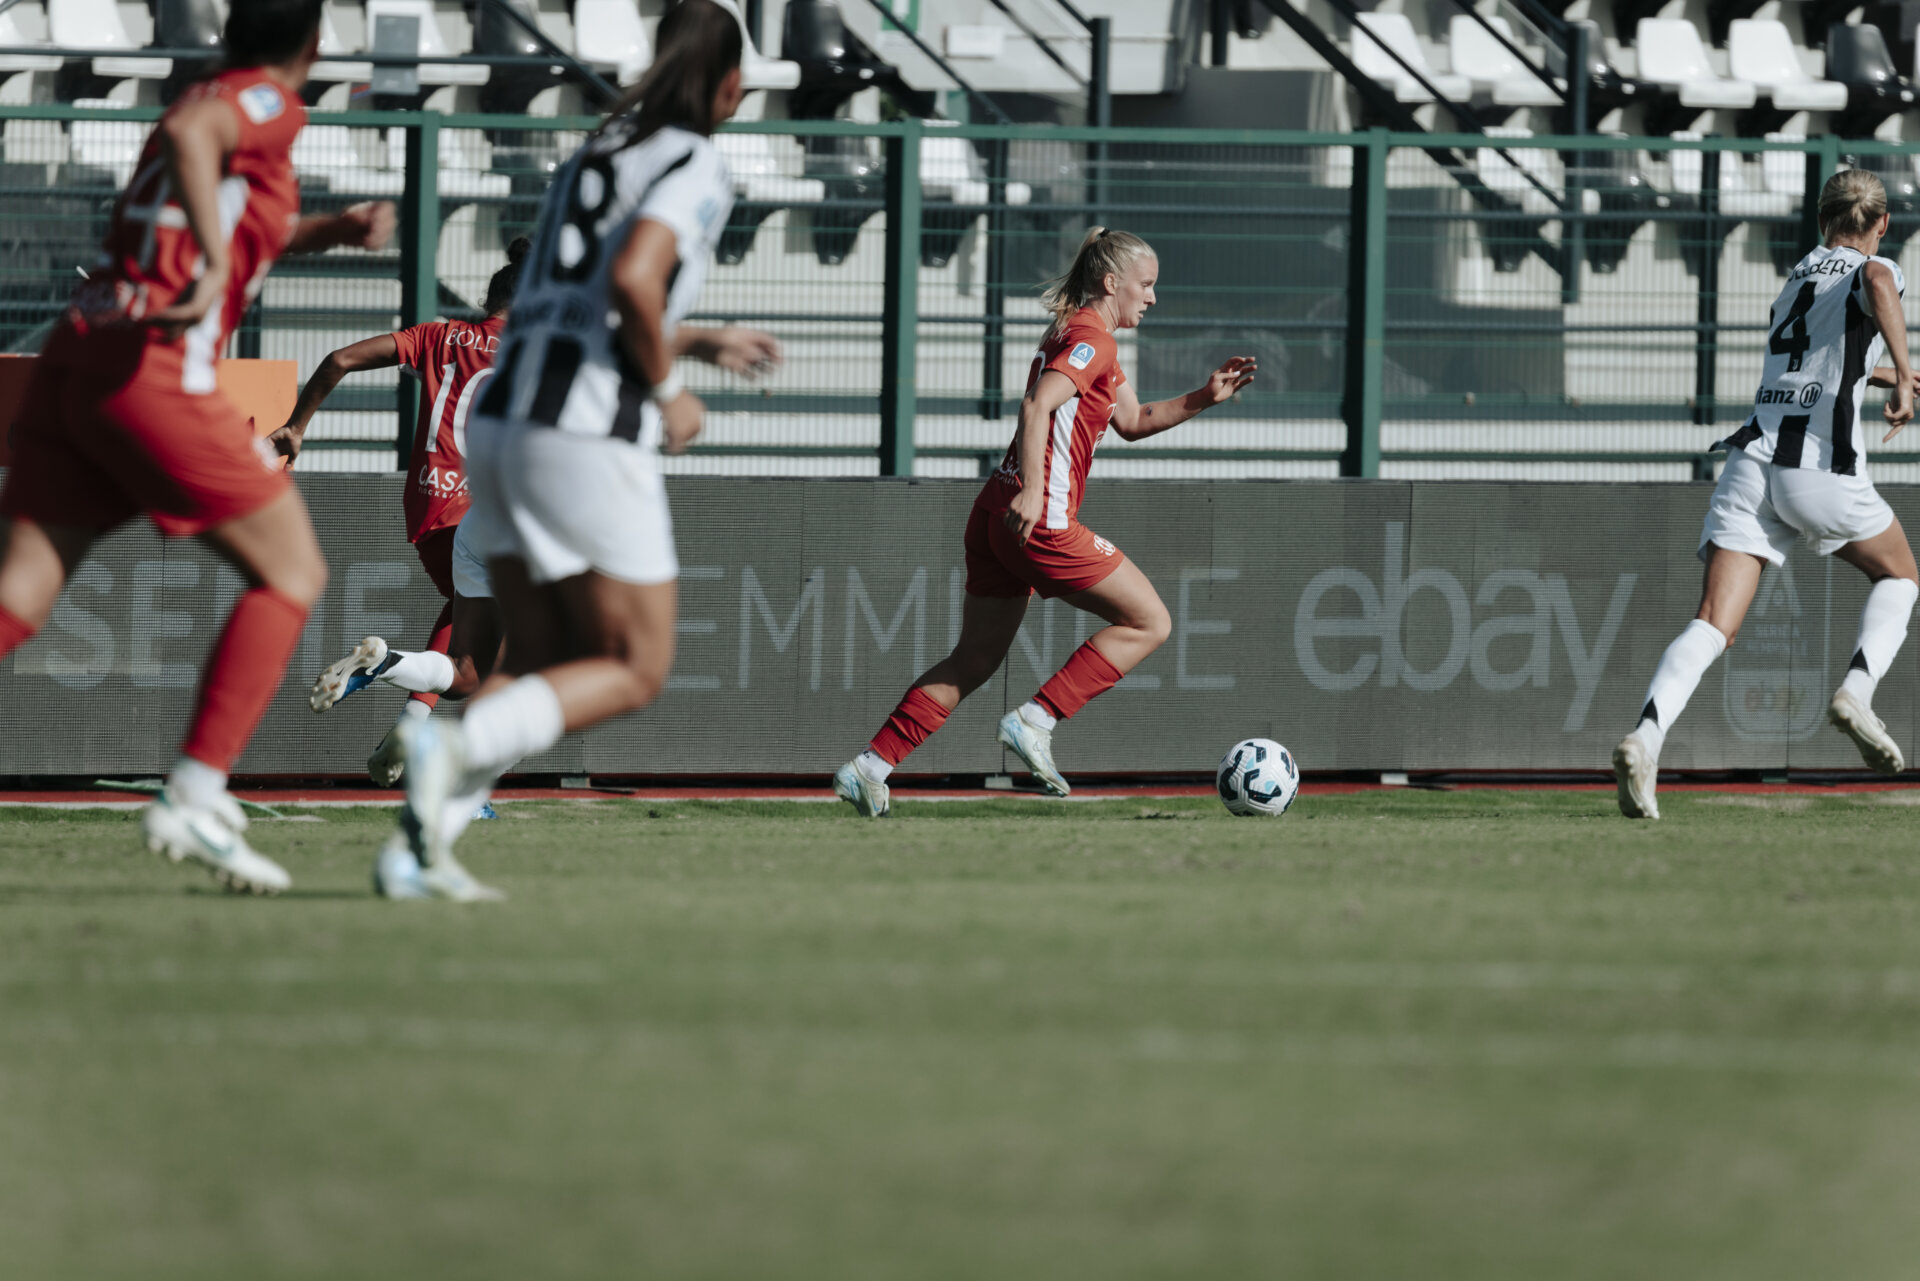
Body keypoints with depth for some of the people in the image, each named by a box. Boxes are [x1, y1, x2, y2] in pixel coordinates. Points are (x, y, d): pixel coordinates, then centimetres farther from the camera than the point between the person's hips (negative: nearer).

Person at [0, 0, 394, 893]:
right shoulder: (268, 102, 0)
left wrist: (333, 231, 33)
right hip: (152, 373, -8)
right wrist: (215, 261, -31)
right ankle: (193, 797, -10)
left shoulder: (217, 100, 26)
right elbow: (190, 134, -23)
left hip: (73, 360, 8)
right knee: (291, 574, 2)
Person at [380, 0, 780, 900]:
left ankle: (419, 844, -5)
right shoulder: (697, 167, -4)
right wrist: (667, 395, -5)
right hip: (590, 433, -8)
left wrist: (703, 344, 43)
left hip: (504, 418, 8)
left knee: (541, 664, 13)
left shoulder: (593, 158, 22)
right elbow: (634, 281, -21)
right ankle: (454, 747, -22)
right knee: (634, 672, 2)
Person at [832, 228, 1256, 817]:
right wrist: (1032, 491, -32)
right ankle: (1035, 720, -8)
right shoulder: (1092, 338, -9)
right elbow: (1038, 405, -23)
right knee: (1149, 623, 0)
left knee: (975, 660, 15)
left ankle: (869, 768, 9)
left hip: (998, 516, 10)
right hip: (1041, 520, -10)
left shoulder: (1083, 335, 22)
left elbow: (1132, 422, 30)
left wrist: (1204, 398, 19)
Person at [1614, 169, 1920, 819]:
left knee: (1713, 625, -8)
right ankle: (1856, 691, -2)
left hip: (1753, 456, 5)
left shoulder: (1798, 275, 26)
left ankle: (1645, 739, -31)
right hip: (1823, 466, -5)